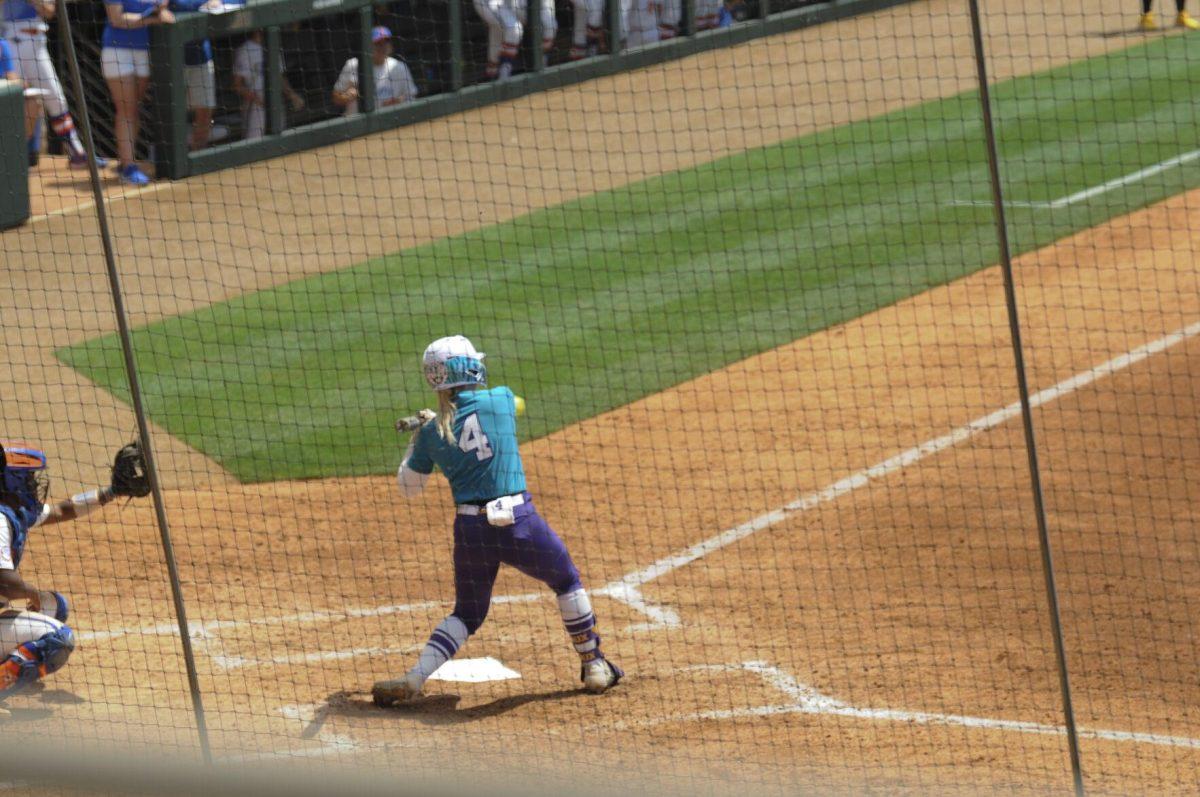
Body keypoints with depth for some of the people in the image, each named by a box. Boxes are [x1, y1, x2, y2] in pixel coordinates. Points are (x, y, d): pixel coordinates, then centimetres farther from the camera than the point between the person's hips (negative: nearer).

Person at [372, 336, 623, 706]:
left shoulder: (431, 433, 4)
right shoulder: (501, 401, -3)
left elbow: (408, 487, 16)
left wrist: (415, 441, 31)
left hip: (469, 531, 3)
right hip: (519, 522, -3)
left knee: (467, 613, 19)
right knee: (567, 582, 23)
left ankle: (413, 679, 3)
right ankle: (593, 666, 30)